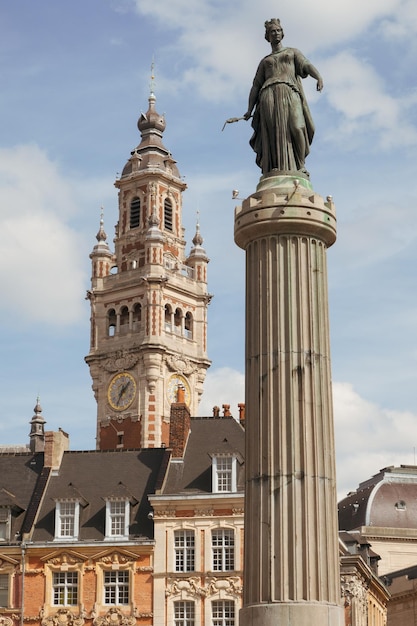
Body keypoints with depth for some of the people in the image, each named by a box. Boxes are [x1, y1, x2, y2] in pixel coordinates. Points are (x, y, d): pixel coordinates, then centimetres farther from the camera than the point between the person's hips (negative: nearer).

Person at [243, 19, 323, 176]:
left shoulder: (293, 52, 28)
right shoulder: (264, 61, 32)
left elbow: (306, 65, 8)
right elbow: (255, 86, 23)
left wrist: (318, 76, -15)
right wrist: (249, 110, 8)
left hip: (289, 93, -1)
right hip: (269, 95, 1)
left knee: (296, 127, -24)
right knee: (272, 132, -20)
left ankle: (300, 165, -16)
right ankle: (273, 171, -28)